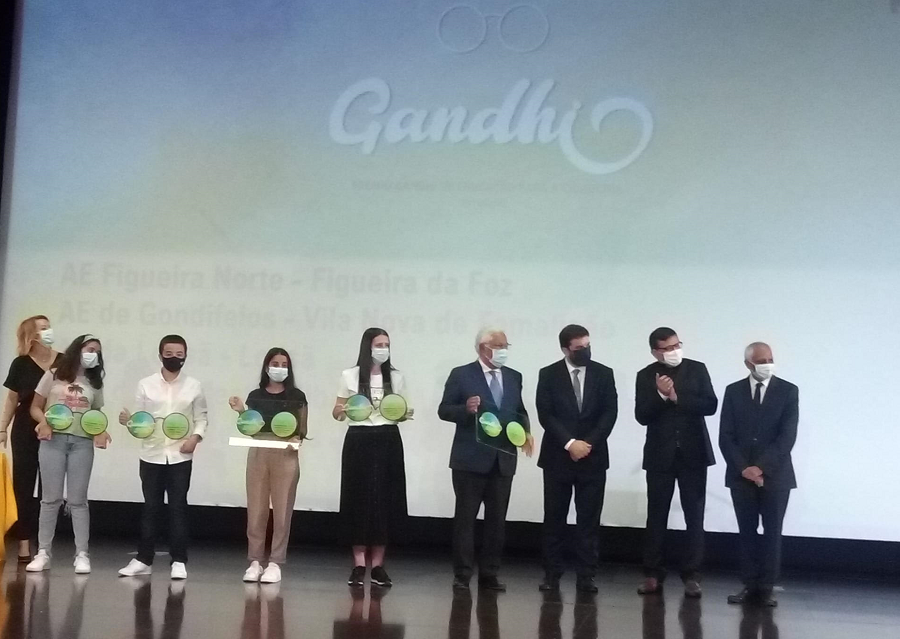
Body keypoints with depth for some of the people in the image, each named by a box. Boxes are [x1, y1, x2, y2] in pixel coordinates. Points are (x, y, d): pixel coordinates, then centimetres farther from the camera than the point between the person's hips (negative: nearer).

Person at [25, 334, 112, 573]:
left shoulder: (95, 383, 14)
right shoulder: (53, 376, 6)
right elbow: (35, 407, 7)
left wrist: (100, 432, -4)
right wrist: (44, 422, -13)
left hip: (82, 443, 2)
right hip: (53, 440, -2)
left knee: (77, 500, 2)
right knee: (51, 498, 1)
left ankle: (81, 554, 3)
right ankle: (43, 552, 8)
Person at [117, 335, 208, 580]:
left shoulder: (194, 386, 3)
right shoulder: (145, 384, 2)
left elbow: (201, 417, 6)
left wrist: (196, 437, -11)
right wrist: (128, 421, -19)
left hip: (180, 456, -1)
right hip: (152, 455, 1)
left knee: (178, 507, 2)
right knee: (151, 507, 7)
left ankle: (179, 560, 8)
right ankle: (144, 559, 16)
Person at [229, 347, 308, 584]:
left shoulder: (297, 396, 3)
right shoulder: (255, 396, 8)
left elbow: (302, 431, 6)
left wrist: (297, 439, -14)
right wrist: (241, 412, -3)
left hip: (286, 456, -2)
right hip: (258, 454, 2)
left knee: (282, 510, -1)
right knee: (256, 509, 3)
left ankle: (275, 563, 5)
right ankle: (255, 561, 10)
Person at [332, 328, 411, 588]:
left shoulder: (396, 377, 8)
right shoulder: (350, 376, 2)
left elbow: (401, 411, 13)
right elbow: (337, 412, 5)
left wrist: (406, 414, -9)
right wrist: (341, 411, -18)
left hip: (388, 442, 2)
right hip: (359, 441, -2)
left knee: (386, 500, 0)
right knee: (359, 499, -1)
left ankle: (378, 564, 7)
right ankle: (359, 564, 5)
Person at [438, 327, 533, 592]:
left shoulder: (514, 377, 10)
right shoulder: (461, 375, -4)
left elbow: (519, 410, 16)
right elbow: (444, 410, -5)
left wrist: (525, 431, -4)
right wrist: (466, 409, -24)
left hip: (503, 459, 5)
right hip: (471, 459, -4)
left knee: (497, 520, 7)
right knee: (465, 517, 3)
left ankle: (489, 574, 16)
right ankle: (462, 574, 9)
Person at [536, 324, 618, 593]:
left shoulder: (604, 374, 4)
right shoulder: (548, 375, 0)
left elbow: (609, 413, -1)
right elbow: (545, 415, -6)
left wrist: (588, 443, -11)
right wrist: (570, 443, -14)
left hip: (593, 457, 1)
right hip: (558, 456, -1)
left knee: (589, 519, 2)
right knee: (554, 518, 3)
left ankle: (586, 576, 7)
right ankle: (552, 574, 10)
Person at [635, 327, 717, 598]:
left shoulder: (697, 369, 2)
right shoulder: (646, 376, 0)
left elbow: (710, 405, -8)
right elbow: (642, 416, -7)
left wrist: (677, 397, -15)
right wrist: (660, 395, -21)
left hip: (693, 453, 0)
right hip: (660, 454, 0)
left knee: (694, 515, 2)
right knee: (656, 515, 4)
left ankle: (692, 575, 7)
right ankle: (652, 573, 12)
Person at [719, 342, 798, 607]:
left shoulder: (788, 391, 0)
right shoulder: (733, 391, 5)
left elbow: (787, 436, -8)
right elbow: (725, 436, 1)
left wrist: (762, 467, -15)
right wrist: (743, 468, -12)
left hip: (775, 474, -1)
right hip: (741, 474, 2)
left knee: (772, 532, 2)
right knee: (747, 532, 5)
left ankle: (767, 588, 7)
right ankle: (749, 586, 9)